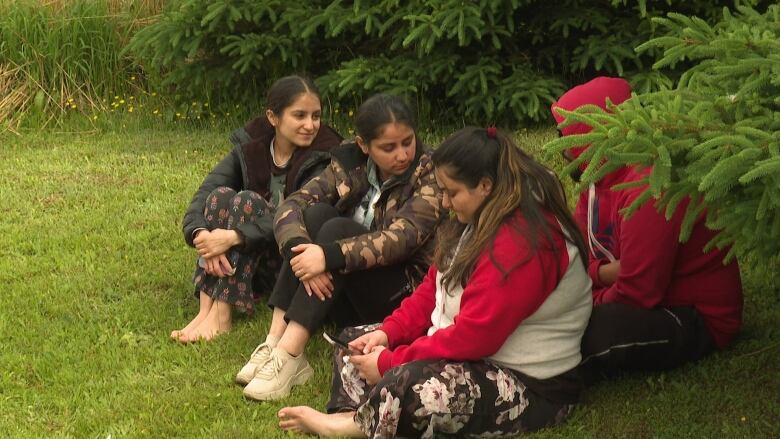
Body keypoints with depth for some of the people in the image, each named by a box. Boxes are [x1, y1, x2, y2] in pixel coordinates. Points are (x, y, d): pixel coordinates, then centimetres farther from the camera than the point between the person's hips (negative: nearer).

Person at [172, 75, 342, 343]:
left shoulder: (322, 160, -11)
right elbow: (206, 190, -12)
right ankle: (206, 309, -32)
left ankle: (221, 315, -35)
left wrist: (235, 237, -38)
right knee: (221, 195, -22)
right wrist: (200, 234, -34)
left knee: (247, 201, -27)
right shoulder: (249, 147, 2)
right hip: (252, 264, 4)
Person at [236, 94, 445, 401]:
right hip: (347, 299, 5)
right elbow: (292, 205, -9)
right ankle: (276, 339, -29)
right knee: (317, 213, -19)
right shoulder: (349, 164, 1)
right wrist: (299, 248, -31)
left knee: (338, 229, -27)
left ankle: (288, 356, -37)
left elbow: (401, 238, -27)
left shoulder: (429, 176, -12)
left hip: (407, 296, -5)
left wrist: (330, 255, -39)